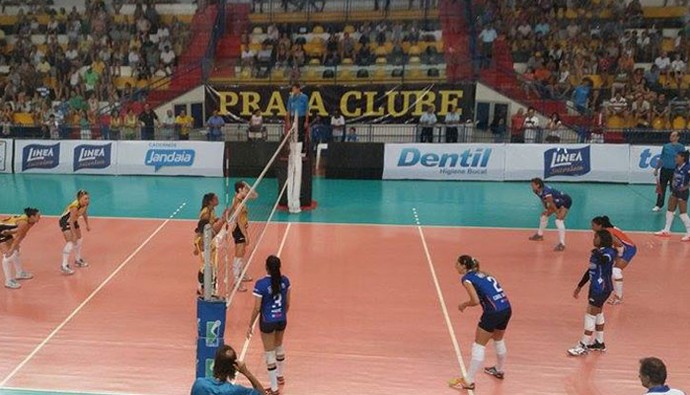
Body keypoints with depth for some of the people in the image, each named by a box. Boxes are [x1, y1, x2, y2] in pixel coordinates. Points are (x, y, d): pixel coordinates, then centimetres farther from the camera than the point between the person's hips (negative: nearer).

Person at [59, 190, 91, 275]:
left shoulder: (85, 204, -14)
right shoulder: (75, 207, -36)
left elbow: (84, 213, 8)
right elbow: (71, 222, -32)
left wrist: (87, 225, 14)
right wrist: (74, 235, -29)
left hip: (74, 221, 9)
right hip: (65, 221, -9)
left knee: (79, 240, 18)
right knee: (70, 243, -18)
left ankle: (78, 260, 36)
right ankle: (64, 266, -16)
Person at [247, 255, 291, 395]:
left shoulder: (261, 284, -21)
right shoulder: (285, 280, -7)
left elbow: (257, 308, -15)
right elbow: (287, 303, 4)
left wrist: (250, 325, -3)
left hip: (267, 322, -5)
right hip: (282, 320, 5)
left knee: (270, 353, 8)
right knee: (279, 347, 28)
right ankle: (280, 376, 47)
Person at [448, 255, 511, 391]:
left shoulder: (467, 278, -4)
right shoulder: (481, 274, 19)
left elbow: (476, 301, -13)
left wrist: (464, 304, 4)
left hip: (493, 312, -8)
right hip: (506, 309, 8)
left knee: (479, 346, 2)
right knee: (498, 340, 29)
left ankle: (468, 382, 9)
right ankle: (499, 370, 50)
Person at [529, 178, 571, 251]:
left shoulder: (546, 191, -36)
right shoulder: (538, 191, -10)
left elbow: (551, 203, -25)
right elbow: (544, 200, 8)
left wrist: (558, 213, -15)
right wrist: (546, 209, 6)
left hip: (565, 201, -10)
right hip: (557, 202, 10)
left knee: (559, 220, -24)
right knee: (544, 214, 18)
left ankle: (562, 244, -23)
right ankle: (540, 234, 38)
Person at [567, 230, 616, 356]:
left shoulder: (608, 253, -17)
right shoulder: (597, 252, 11)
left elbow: (602, 260, -42)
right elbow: (590, 270, 19)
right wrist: (579, 286, 23)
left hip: (602, 288, -10)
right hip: (595, 287, 10)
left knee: (590, 315, -4)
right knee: (598, 314, 18)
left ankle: (584, 346, 4)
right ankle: (599, 343, 31)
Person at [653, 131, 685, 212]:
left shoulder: (681, 147, -4)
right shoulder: (666, 146, 6)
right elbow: (661, 158, 13)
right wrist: (656, 168, 10)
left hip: (674, 171, -3)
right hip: (664, 170, 3)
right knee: (661, 189, 7)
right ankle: (658, 205, 17)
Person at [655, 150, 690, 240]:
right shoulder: (677, 166, 3)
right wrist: (673, 183, 9)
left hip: (682, 192, -8)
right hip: (675, 191, 8)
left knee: (683, 213, -4)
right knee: (670, 211, 13)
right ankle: (666, 230, 24)